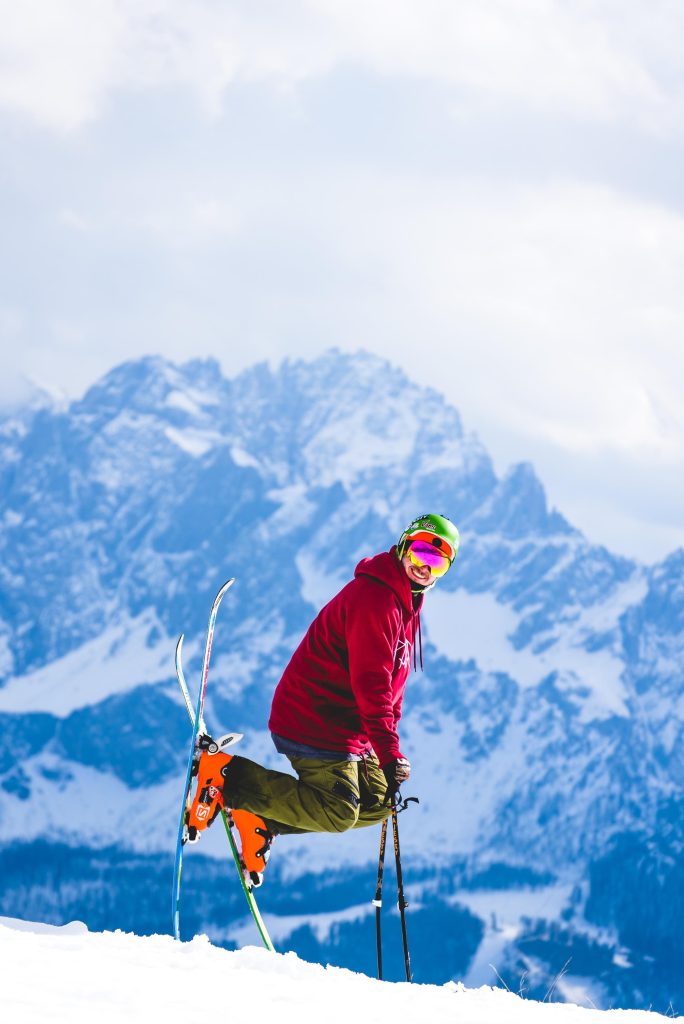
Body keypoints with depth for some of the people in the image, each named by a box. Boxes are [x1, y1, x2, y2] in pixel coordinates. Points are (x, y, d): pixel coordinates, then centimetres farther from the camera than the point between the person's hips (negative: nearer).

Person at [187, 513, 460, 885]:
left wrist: (390, 741, 21)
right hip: (317, 725, -11)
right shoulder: (374, 598, -19)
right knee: (339, 813, -16)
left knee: (377, 803, 13)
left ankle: (265, 820, 12)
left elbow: (389, 684, 24)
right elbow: (371, 684, -25)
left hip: (347, 727, 11)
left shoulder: (405, 604, 15)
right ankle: (227, 774, -9)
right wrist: (389, 753, -27)